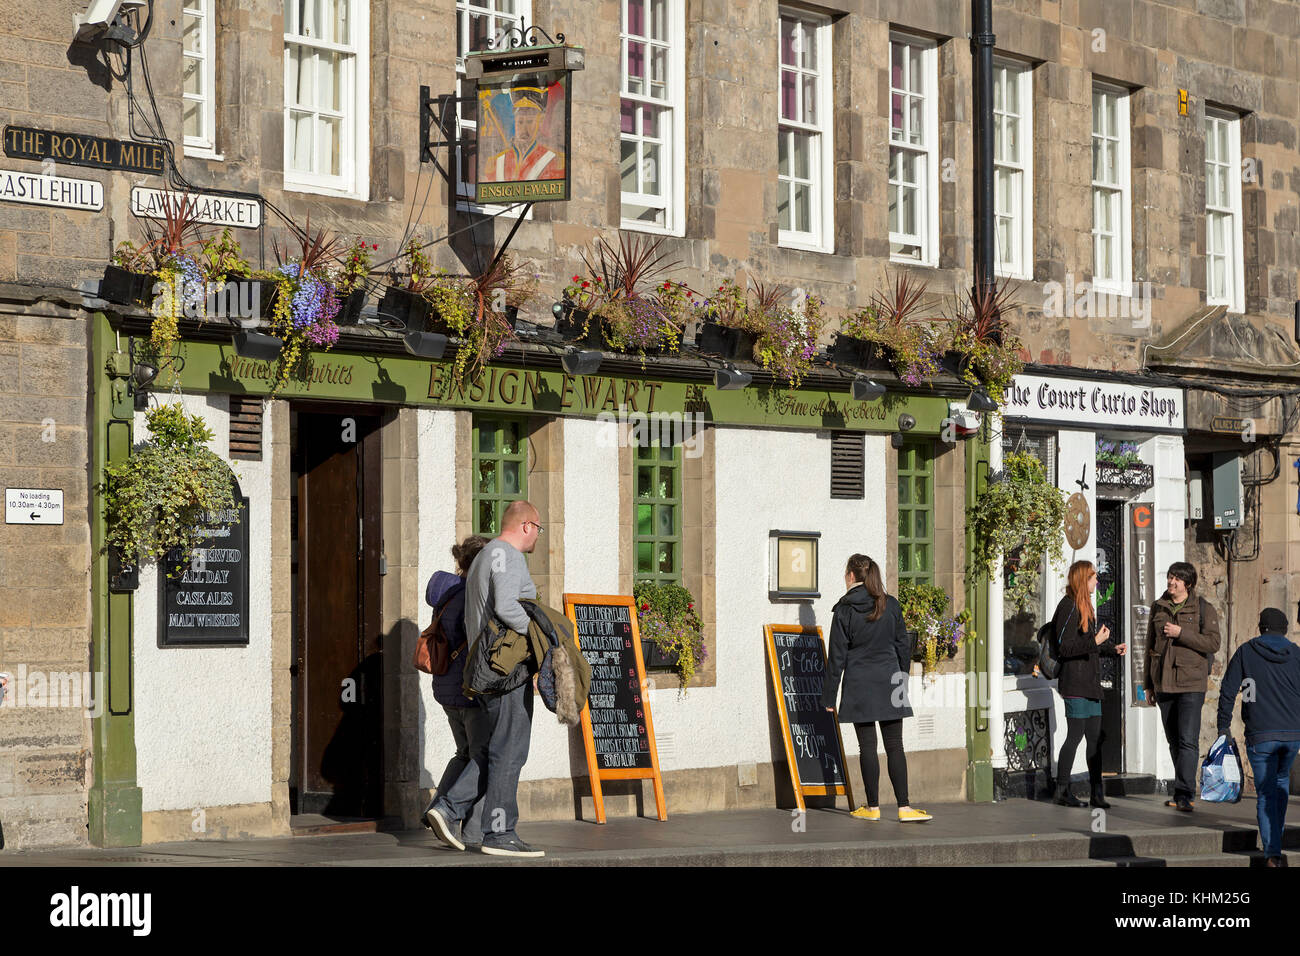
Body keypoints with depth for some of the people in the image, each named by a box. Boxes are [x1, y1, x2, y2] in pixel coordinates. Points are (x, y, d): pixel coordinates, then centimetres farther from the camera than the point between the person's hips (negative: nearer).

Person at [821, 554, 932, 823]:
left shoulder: (844, 609, -6)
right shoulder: (891, 605, 3)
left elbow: (837, 656, -5)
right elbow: (903, 645, 8)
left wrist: (829, 696, 0)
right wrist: (902, 680, 20)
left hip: (859, 685, -2)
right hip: (889, 682, 3)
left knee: (867, 747, 3)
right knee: (895, 747, 3)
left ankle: (873, 807, 7)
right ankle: (904, 808, -4)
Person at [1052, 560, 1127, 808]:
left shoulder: (1085, 606, 18)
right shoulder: (1069, 607, -12)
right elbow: (1065, 646, -18)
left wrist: (1113, 648, 17)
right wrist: (1095, 642, -23)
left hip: (1090, 681, 10)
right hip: (1074, 682, -10)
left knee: (1095, 737, 8)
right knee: (1075, 734, -6)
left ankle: (1097, 793, 10)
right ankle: (1062, 790, 2)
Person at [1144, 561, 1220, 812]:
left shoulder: (1203, 608, 0)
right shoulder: (1158, 607, 13)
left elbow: (1213, 642, -10)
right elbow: (1150, 644, 18)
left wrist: (1181, 633, -17)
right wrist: (1149, 683, 17)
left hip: (1191, 683, -5)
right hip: (1164, 683, 5)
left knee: (1188, 740, -13)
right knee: (1174, 741, 9)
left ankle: (1183, 794, -16)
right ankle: (1185, 793, 18)